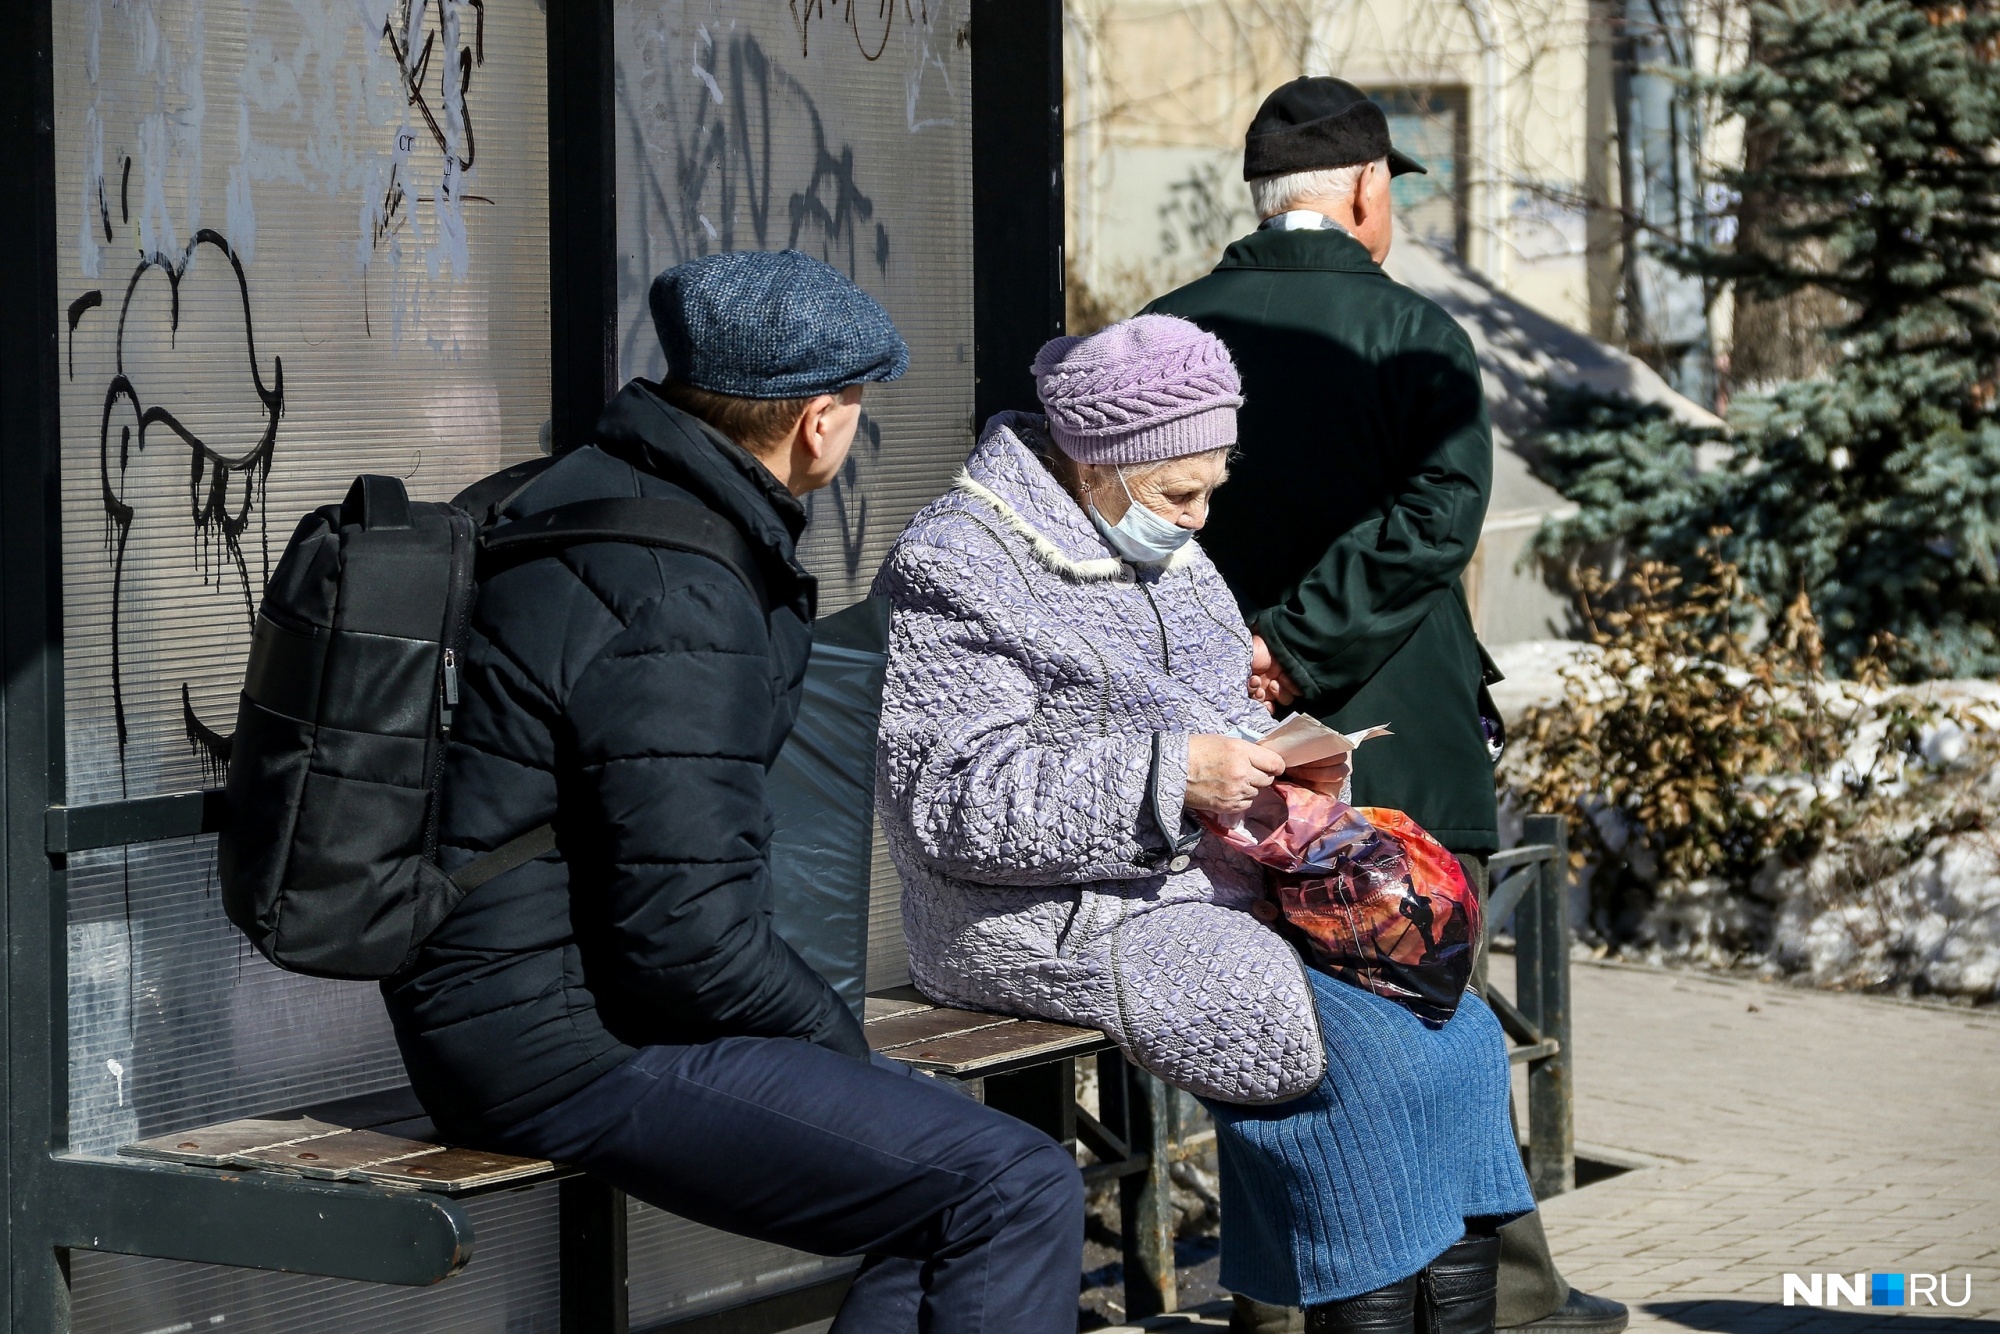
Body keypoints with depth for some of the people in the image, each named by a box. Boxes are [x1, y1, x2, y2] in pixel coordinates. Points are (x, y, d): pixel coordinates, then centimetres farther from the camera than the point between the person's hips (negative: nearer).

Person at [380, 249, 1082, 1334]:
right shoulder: (672, 604, -21)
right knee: (1016, 1190, -17)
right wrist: (837, 1036, -7)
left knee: (955, 1168, 15)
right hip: (564, 1049, -11)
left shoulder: (589, 494, 13)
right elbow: (689, 932, -22)